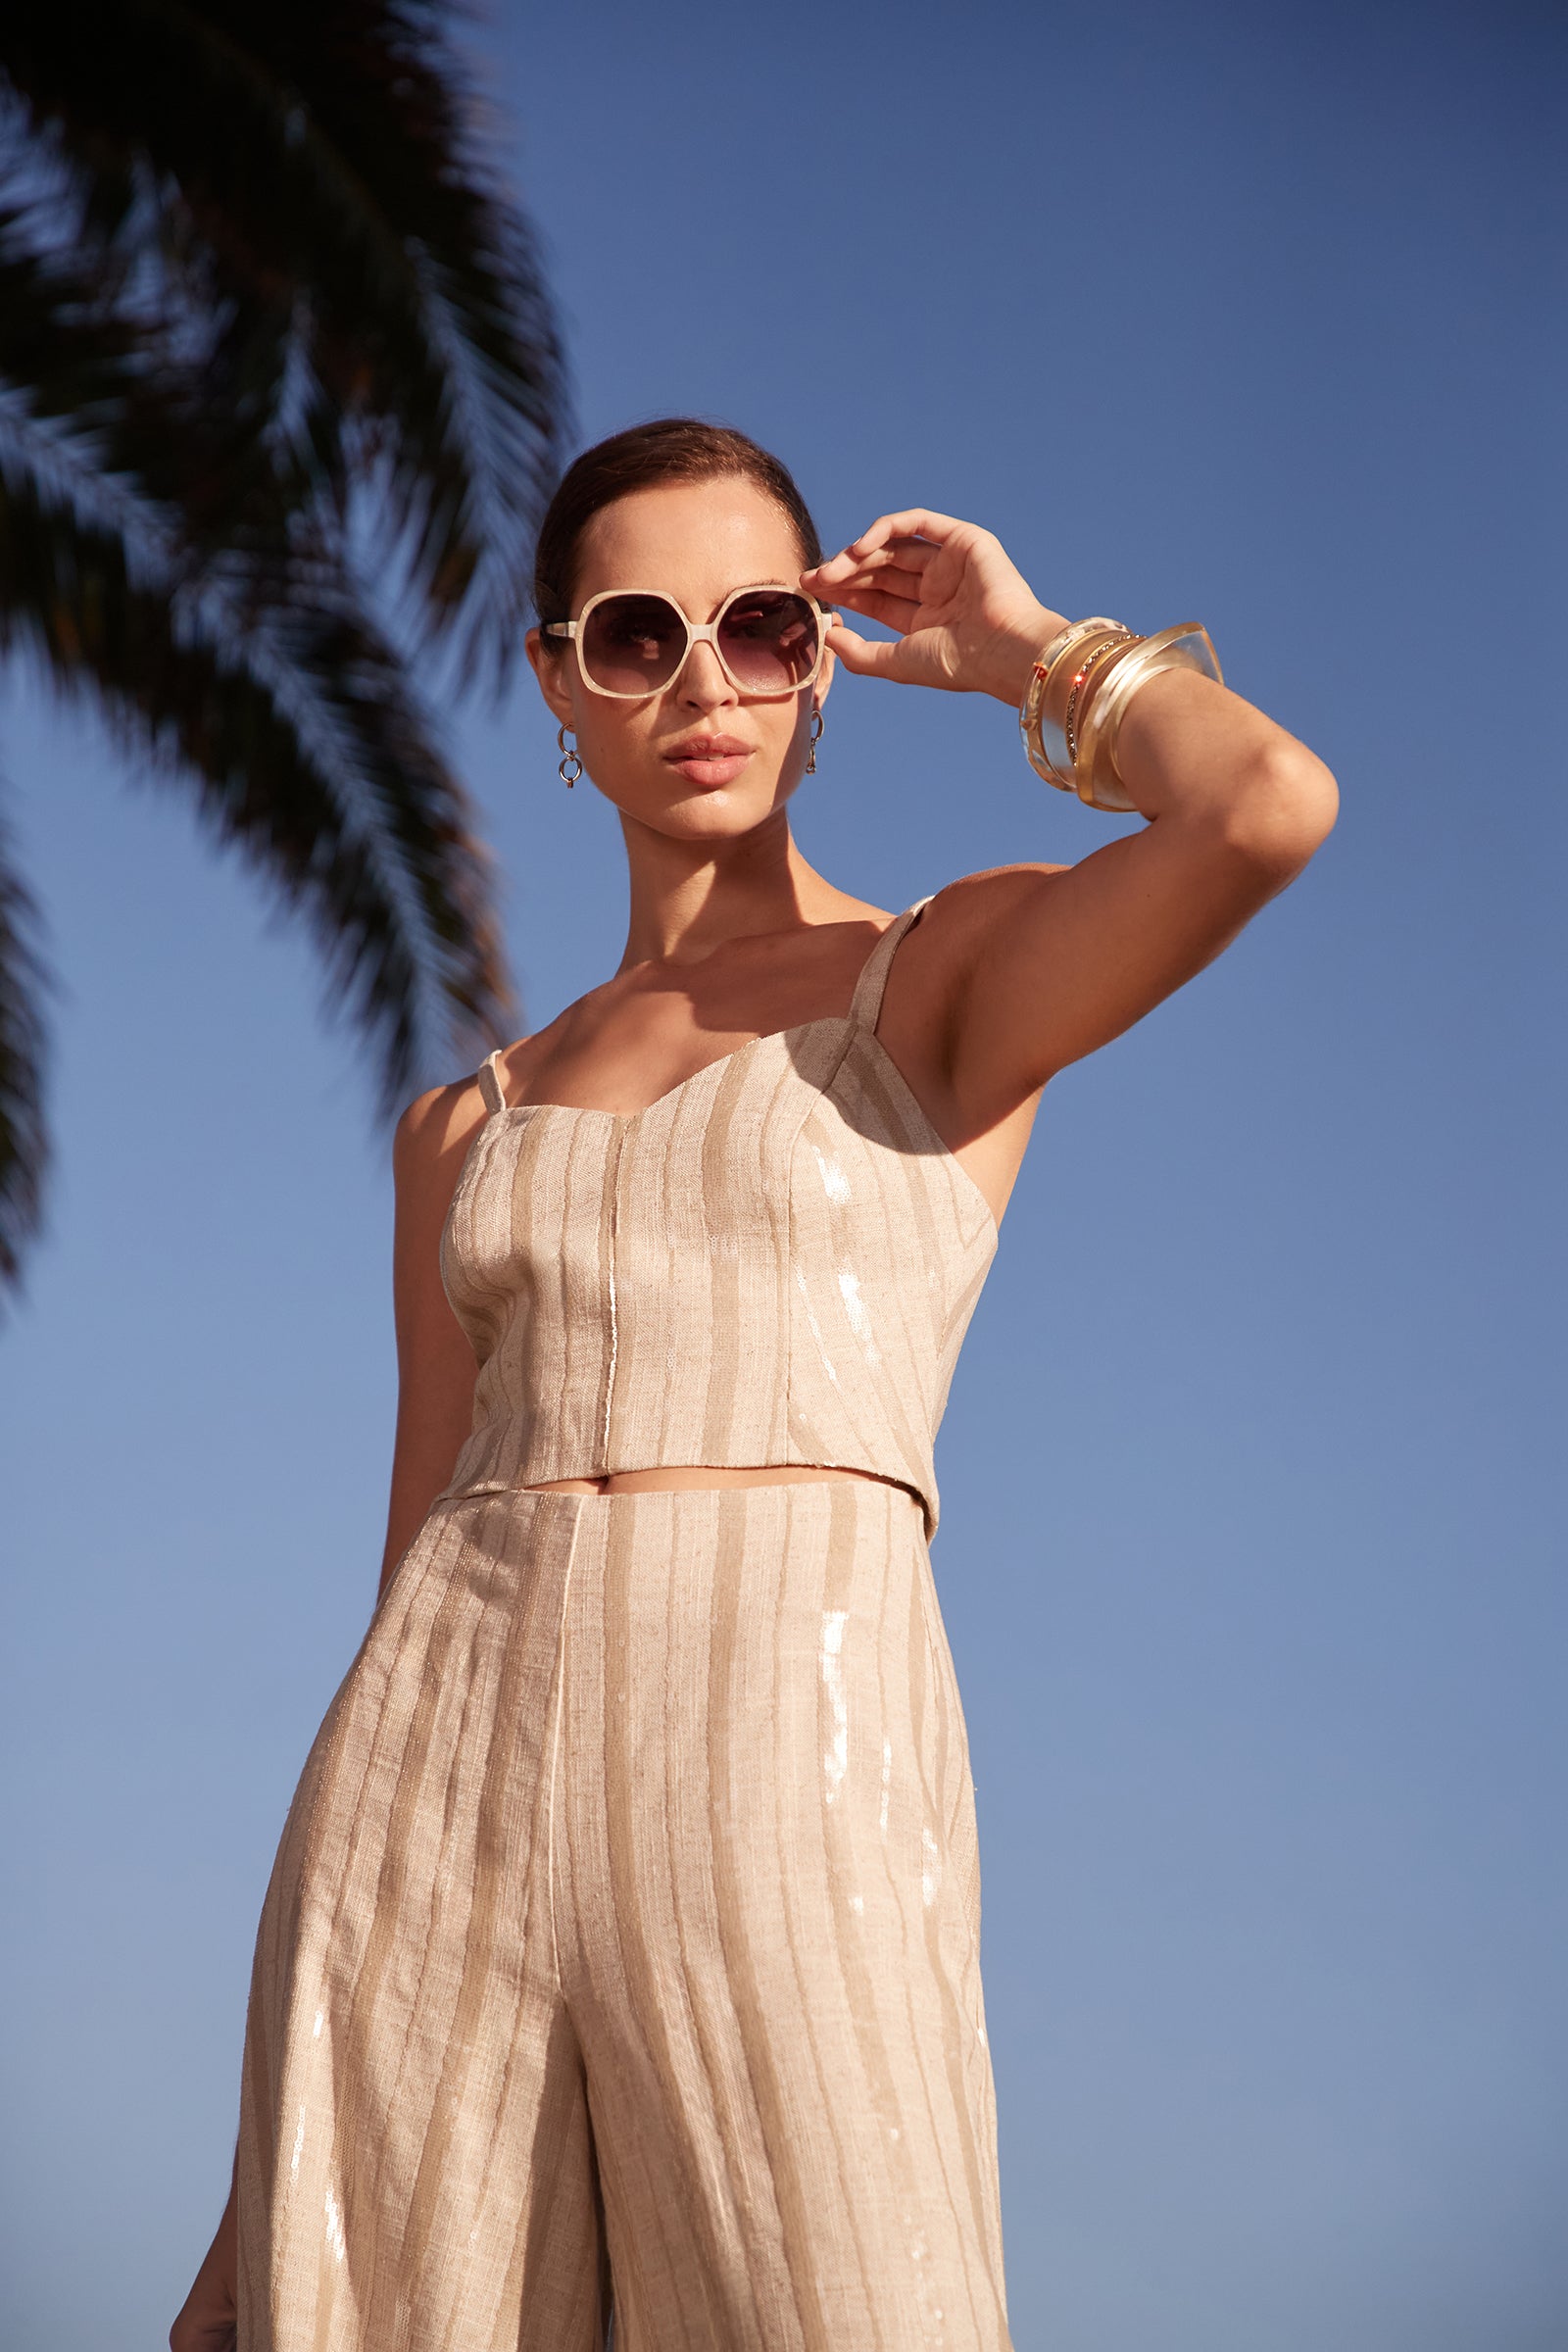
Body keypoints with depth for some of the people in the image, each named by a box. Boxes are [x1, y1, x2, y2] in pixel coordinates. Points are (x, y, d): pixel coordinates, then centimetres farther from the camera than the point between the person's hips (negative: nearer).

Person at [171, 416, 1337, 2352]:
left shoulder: (948, 981, 11)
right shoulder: (468, 1132, 22)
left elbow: (1268, 804, -11)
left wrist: (1024, 648, 10)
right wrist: (290, 2150, 13)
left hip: (788, 1777, -4)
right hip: (439, 1811, 4)